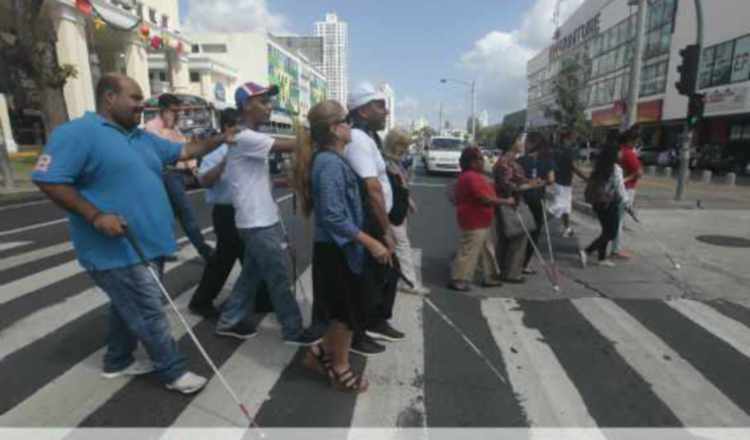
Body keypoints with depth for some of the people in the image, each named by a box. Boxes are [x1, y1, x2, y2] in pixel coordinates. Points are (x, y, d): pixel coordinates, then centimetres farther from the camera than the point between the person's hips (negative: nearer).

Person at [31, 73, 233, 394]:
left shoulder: (142, 138, 14)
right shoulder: (78, 132, -13)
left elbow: (184, 151, 19)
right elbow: (48, 180, -17)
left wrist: (219, 140, 9)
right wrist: (95, 216, -24)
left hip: (147, 244, 9)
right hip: (117, 250, -9)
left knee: (130, 307, 21)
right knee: (149, 312, 0)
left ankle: (118, 362, 40)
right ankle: (174, 372, 16)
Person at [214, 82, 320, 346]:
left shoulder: (253, 139, 14)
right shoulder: (245, 138, -18)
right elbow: (288, 146, -26)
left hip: (262, 220, 10)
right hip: (259, 223, -10)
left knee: (252, 275, 19)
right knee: (280, 279, 1)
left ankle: (230, 321, 32)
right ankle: (293, 331, 16)